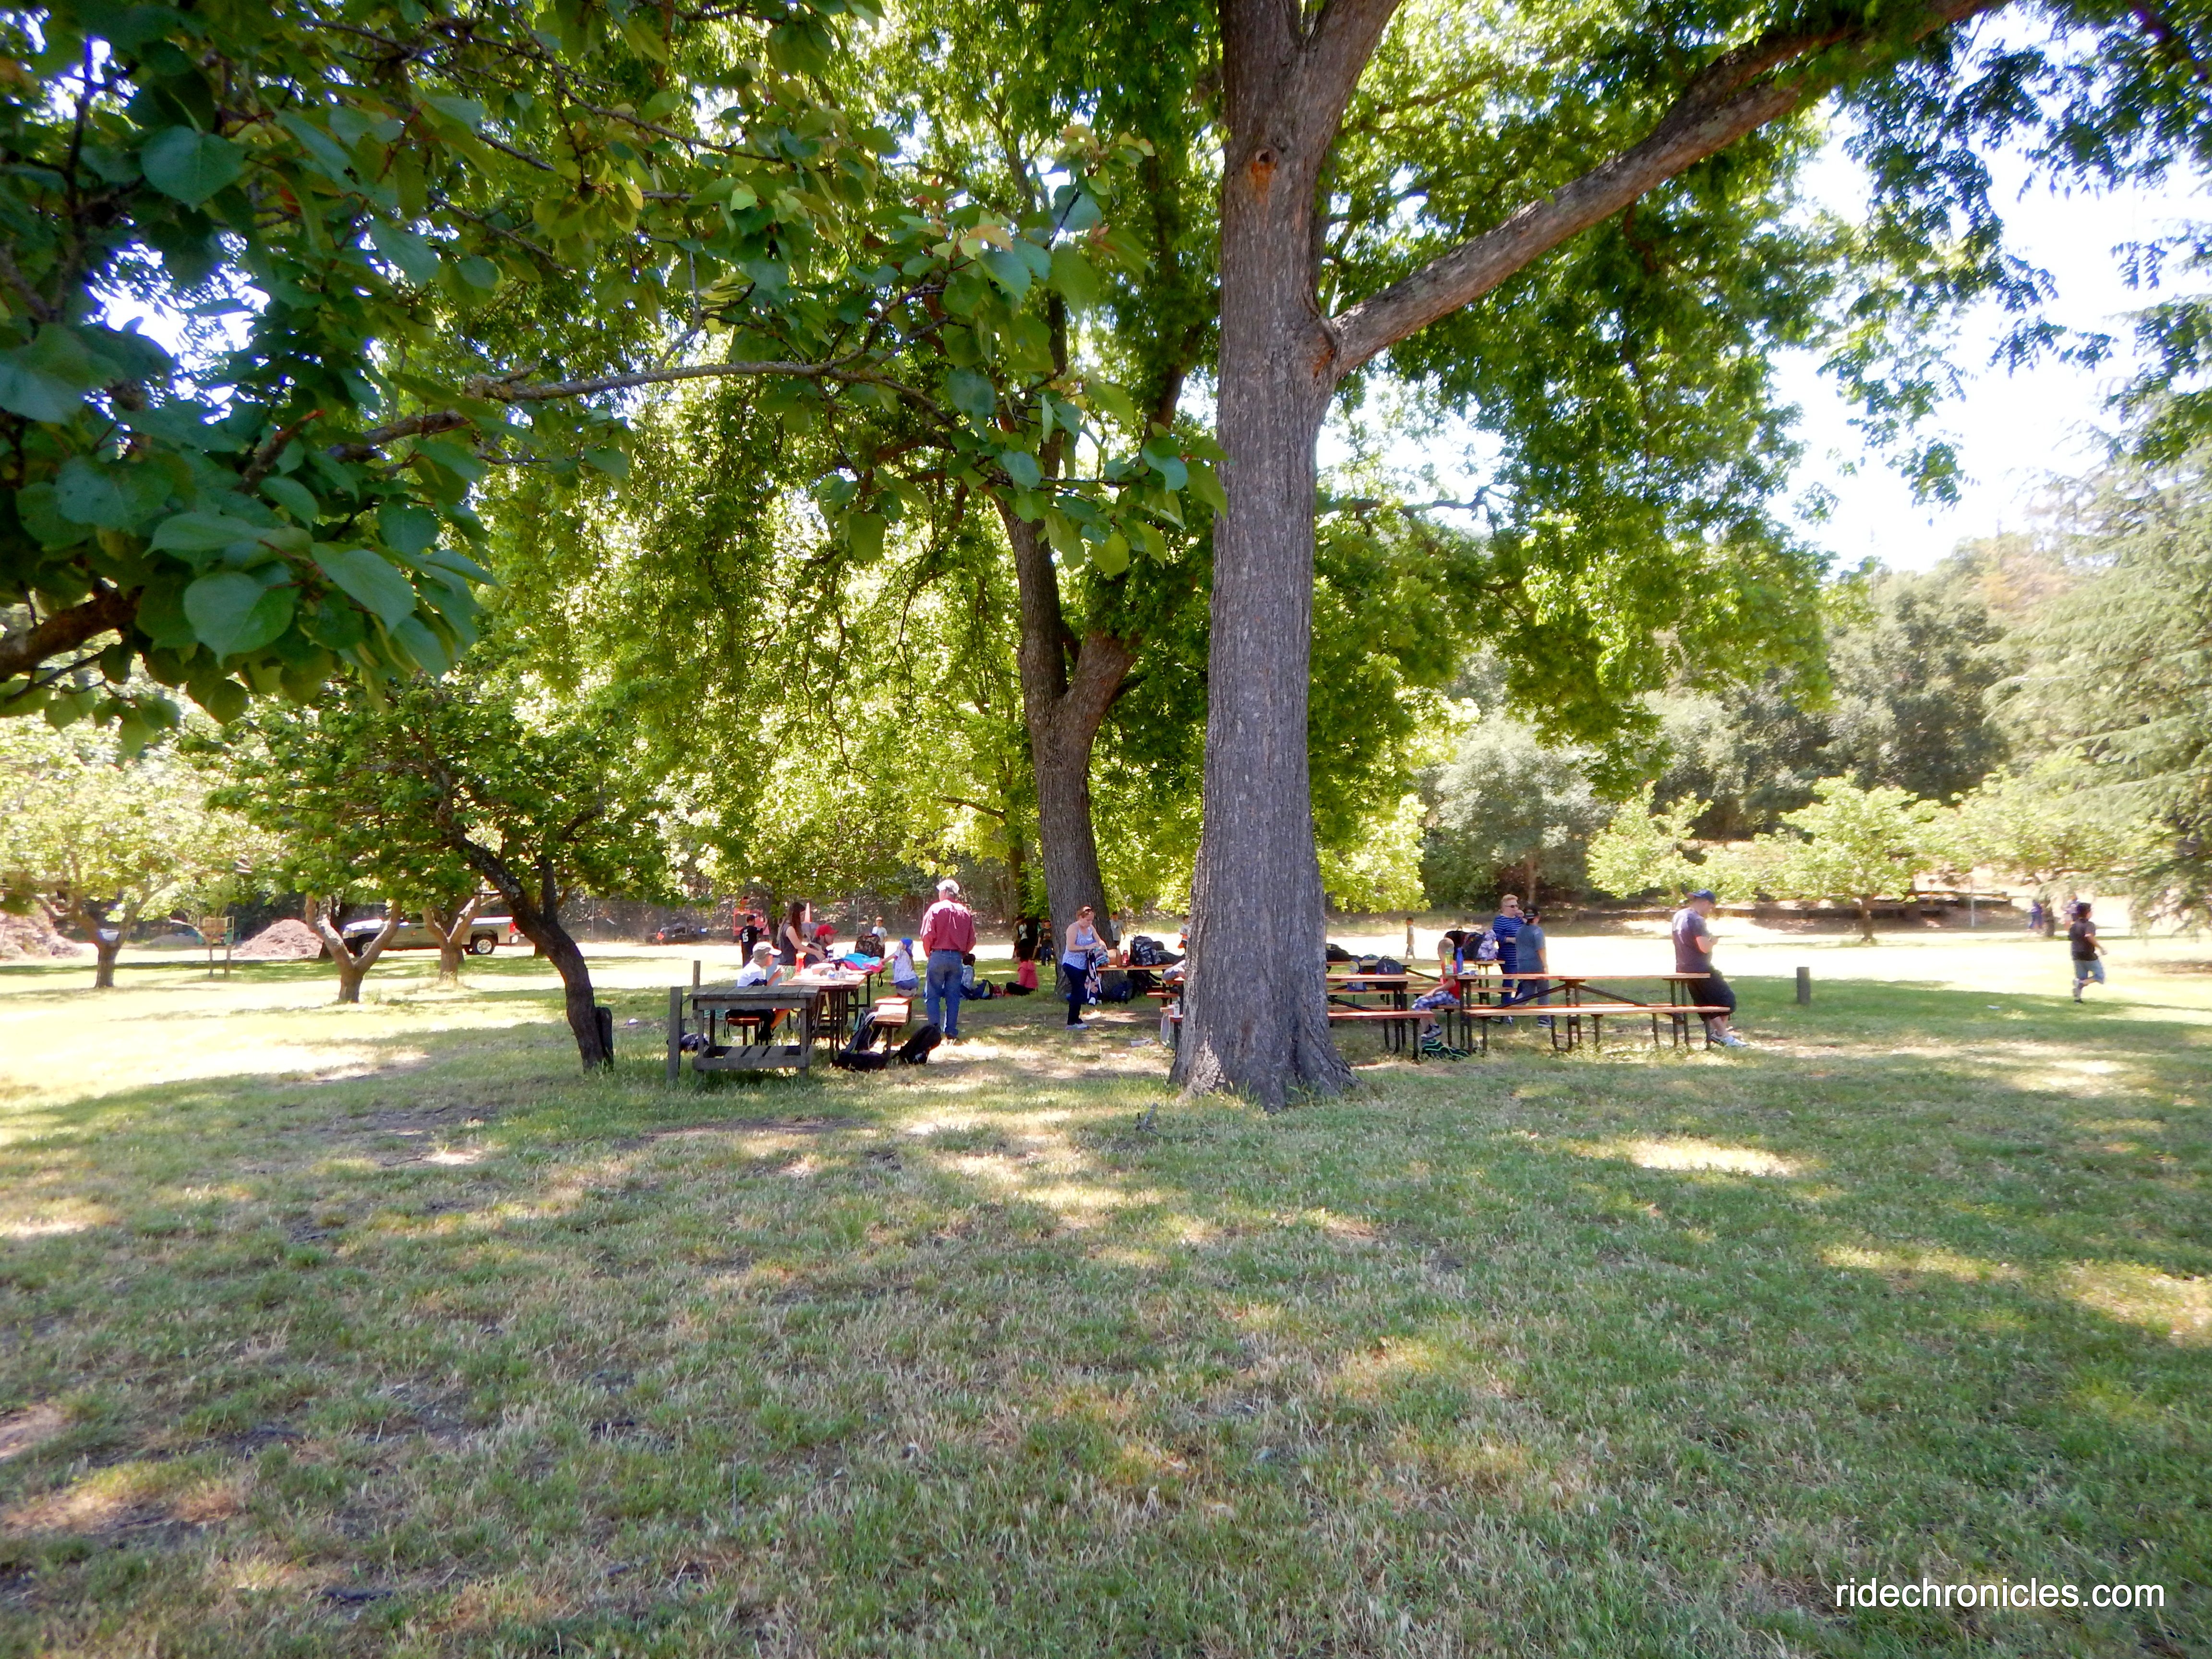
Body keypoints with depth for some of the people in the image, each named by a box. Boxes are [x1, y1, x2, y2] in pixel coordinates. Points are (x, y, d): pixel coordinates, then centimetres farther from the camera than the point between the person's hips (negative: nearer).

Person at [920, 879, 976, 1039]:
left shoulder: (935, 909, -5)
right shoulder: (965, 912, 6)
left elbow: (927, 935, -9)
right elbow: (972, 939, 7)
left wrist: (929, 953, 6)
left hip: (938, 956, -3)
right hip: (957, 957, 3)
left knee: (933, 995, 3)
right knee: (953, 997, 8)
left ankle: (935, 1029, -8)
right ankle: (951, 1033, 8)